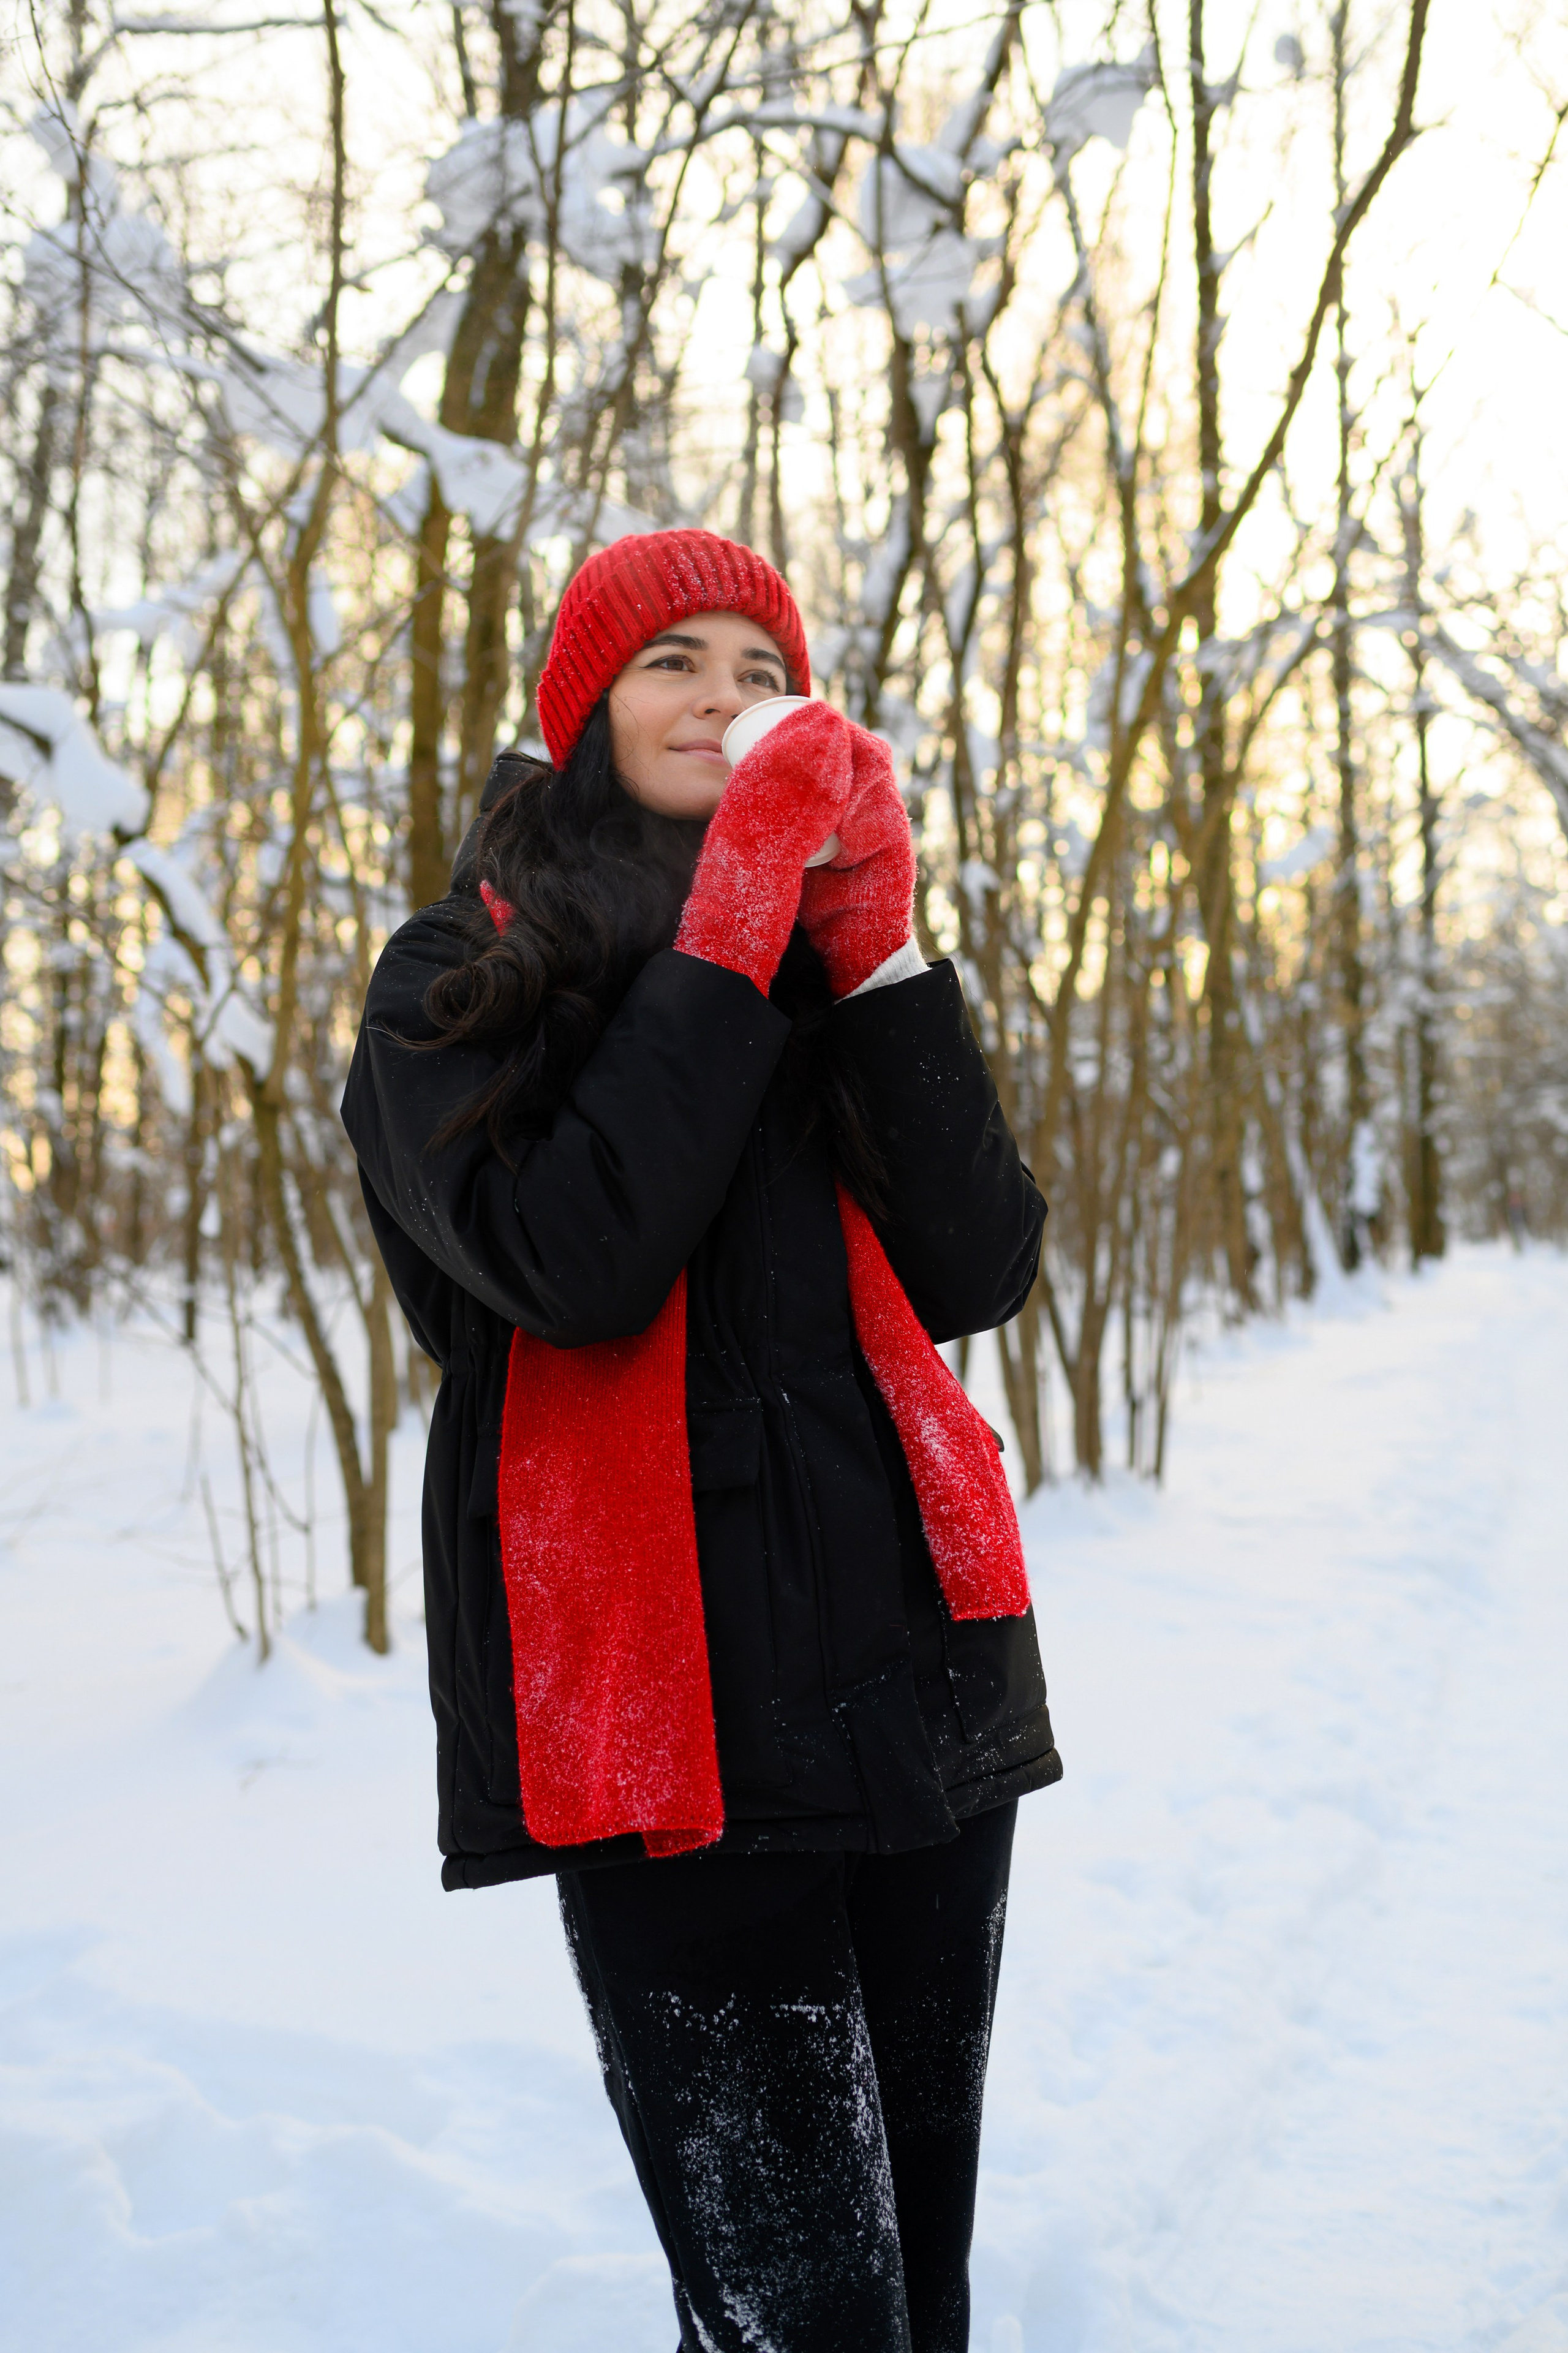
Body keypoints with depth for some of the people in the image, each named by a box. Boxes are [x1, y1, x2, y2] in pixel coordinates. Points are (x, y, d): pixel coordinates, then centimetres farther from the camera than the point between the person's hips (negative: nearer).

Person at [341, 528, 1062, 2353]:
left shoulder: (832, 970, 18)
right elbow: (575, 1261, -15)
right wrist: (728, 931, -11)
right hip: (680, 1712, -5)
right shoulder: (460, 985, 6)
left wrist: (879, 952, -4)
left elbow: (981, 1276, 3)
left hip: (919, 1681, 5)